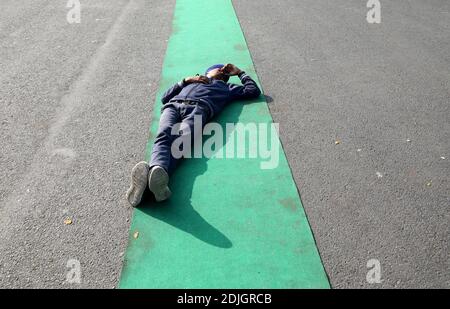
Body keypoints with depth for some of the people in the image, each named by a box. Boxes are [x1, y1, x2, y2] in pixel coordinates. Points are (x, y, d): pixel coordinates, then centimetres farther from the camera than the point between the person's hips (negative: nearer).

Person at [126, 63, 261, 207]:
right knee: (163, 136, -34)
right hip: (173, 105, 2)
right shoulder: (192, 80, 44)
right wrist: (186, 80, 25)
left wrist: (240, 72, 47)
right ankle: (158, 170, -63)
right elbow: (165, 97, 33)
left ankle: (157, 173, -65)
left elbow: (253, 91, 36)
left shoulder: (226, 88, 43)